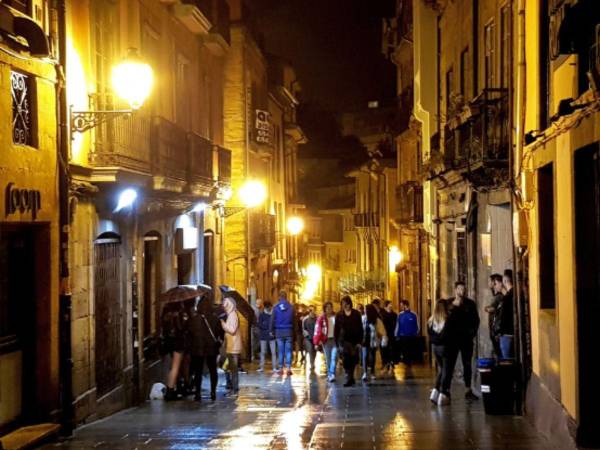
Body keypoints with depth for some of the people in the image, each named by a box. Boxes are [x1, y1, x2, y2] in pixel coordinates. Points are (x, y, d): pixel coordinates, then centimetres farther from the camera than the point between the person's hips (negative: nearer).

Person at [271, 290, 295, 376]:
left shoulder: (276, 307, -3)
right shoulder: (291, 307, -3)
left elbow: (272, 320, -1)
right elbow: (294, 320, -3)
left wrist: (272, 330, 6)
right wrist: (295, 331, 1)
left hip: (279, 331, 0)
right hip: (289, 331, 0)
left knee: (280, 351, 6)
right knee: (288, 350, 3)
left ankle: (281, 369, 6)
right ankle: (288, 368, -2)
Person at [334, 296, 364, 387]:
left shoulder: (356, 314, 2)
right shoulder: (339, 315, 4)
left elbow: (360, 328, 2)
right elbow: (336, 330, 6)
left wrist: (359, 342, -5)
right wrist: (337, 343, -1)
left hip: (354, 341, 0)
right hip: (344, 341, 0)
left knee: (353, 360, 2)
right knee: (346, 360, -10)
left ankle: (350, 378, 15)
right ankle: (349, 379, -9)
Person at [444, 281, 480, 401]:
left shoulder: (470, 304, 8)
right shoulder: (448, 304, 2)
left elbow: (476, 320, 10)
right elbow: (445, 319, -5)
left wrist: (473, 332, -2)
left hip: (466, 338, 2)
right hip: (452, 338, -2)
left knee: (467, 364, 5)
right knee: (450, 364, -2)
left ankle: (468, 391, 9)